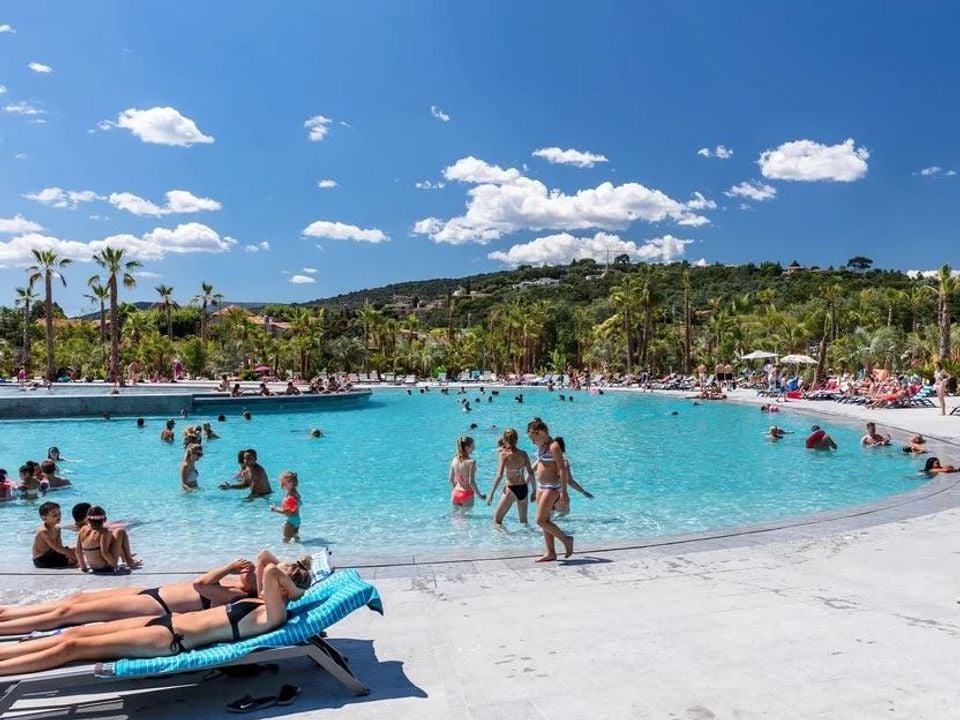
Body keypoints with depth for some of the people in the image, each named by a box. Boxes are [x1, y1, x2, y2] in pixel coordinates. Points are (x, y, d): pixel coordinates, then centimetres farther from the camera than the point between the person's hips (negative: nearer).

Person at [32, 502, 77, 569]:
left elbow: (60, 547, -2)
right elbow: (56, 548, -27)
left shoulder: (57, 529, 3)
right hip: (41, 560, -9)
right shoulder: (43, 531, -24)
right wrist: (71, 554, -24)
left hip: (51, 554, 9)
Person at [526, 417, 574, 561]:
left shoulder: (553, 447, -18)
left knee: (540, 520, -9)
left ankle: (566, 540, 6)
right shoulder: (541, 446, 8)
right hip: (541, 486, 9)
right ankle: (550, 552, 17)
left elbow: (562, 469, -21)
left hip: (552, 487, -9)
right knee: (545, 520, 10)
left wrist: (563, 491, -23)